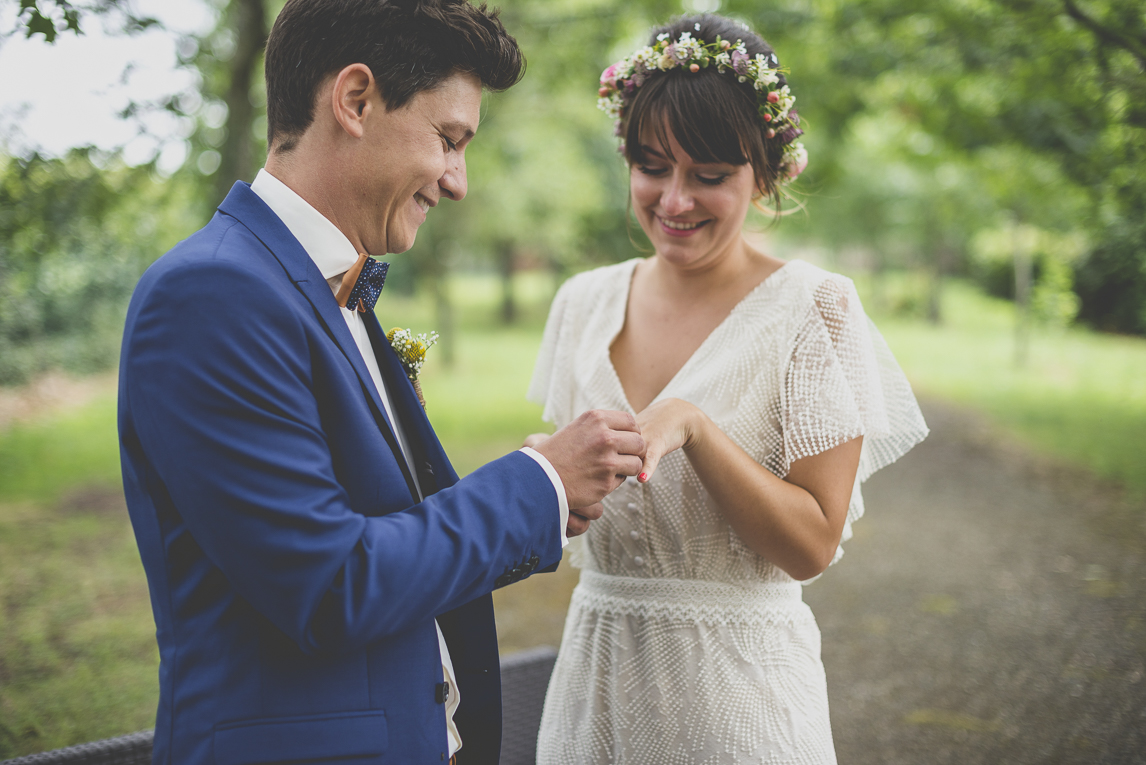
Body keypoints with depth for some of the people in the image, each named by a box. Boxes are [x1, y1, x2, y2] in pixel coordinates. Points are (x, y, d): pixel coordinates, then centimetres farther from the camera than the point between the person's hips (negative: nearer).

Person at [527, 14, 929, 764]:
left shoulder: (814, 308, -10)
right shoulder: (584, 302, 3)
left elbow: (812, 544, -14)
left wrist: (690, 423, -24)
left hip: (737, 688, -4)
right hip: (596, 673, 4)